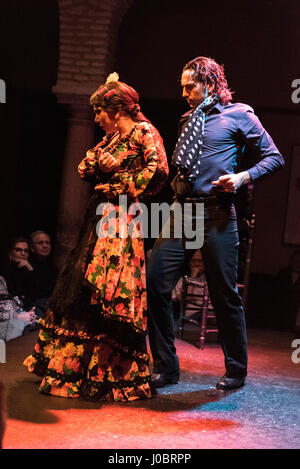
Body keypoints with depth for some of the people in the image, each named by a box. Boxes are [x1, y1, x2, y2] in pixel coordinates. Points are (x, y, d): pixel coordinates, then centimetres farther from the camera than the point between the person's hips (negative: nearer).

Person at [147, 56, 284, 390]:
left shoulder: (238, 115, 3)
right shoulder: (188, 120, 20)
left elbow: (273, 157, 3)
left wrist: (244, 177, -12)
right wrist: (177, 184, 10)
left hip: (216, 213, -5)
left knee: (224, 294, 1)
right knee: (154, 282, -5)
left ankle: (236, 371, 19)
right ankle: (166, 367, 8)